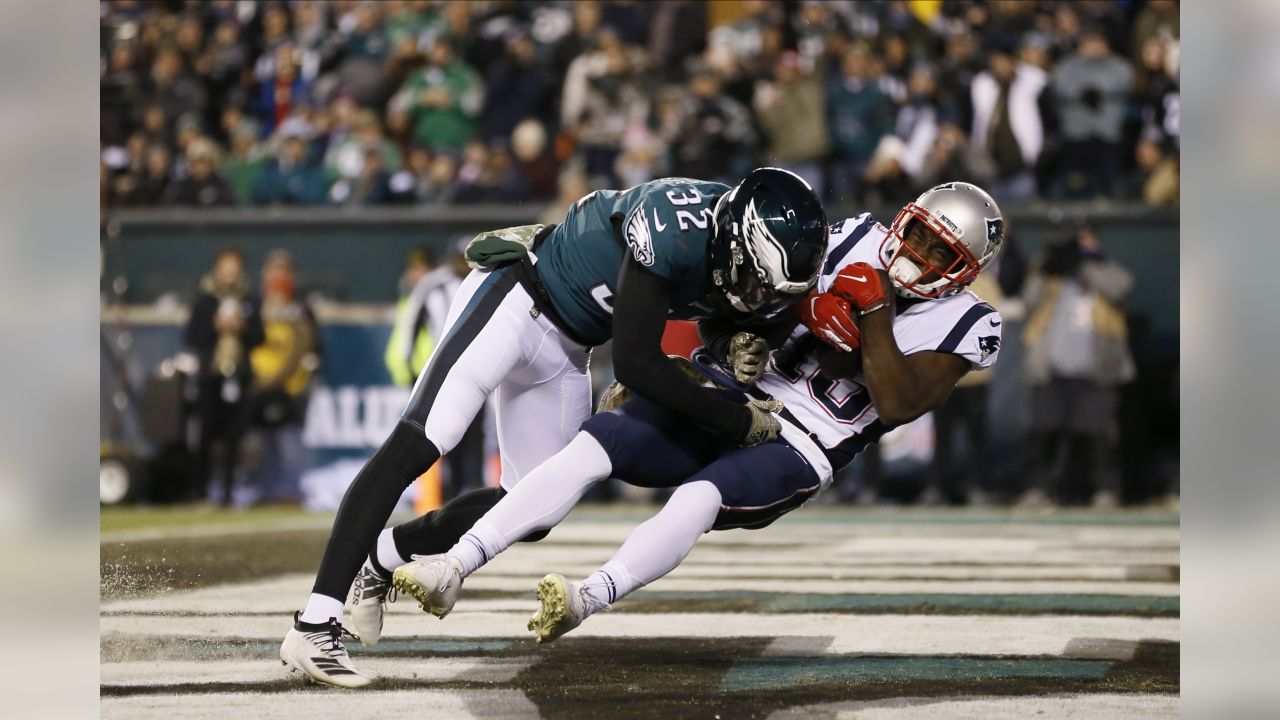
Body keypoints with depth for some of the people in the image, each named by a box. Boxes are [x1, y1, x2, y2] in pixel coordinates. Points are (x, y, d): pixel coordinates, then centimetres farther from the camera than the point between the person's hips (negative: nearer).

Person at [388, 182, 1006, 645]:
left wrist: (873, 314, -20)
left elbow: (898, 404, -15)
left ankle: (587, 599, -54)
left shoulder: (960, 327, -3)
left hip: (791, 453, -4)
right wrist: (740, 343, -5)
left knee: (699, 497, -35)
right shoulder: (857, 243, 10)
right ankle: (454, 568, -23)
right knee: (590, 448, -17)